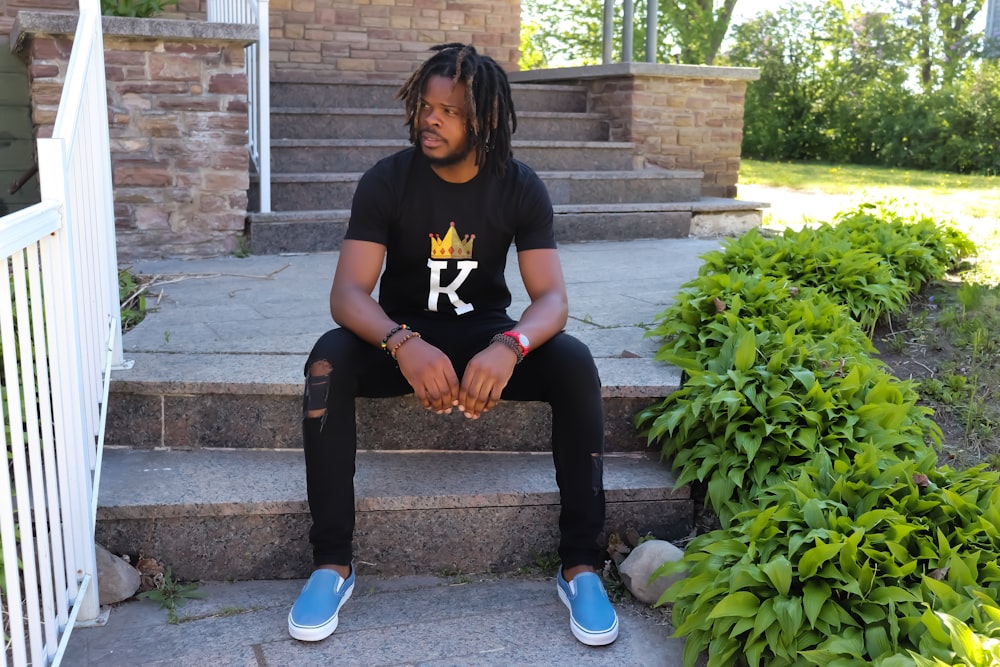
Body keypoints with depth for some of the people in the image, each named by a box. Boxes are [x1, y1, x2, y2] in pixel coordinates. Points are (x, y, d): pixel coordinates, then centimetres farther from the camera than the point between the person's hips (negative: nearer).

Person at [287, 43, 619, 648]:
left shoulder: (521, 188, -9)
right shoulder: (387, 180, -12)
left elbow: (552, 296, -16)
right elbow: (348, 293, -20)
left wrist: (509, 348, -40)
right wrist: (404, 345, -42)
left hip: (486, 337, 1)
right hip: (402, 336, 0)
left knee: (575, 363, -28)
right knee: (329, 359, -32)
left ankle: (581, 566, -20)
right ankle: (333, 564, -22)